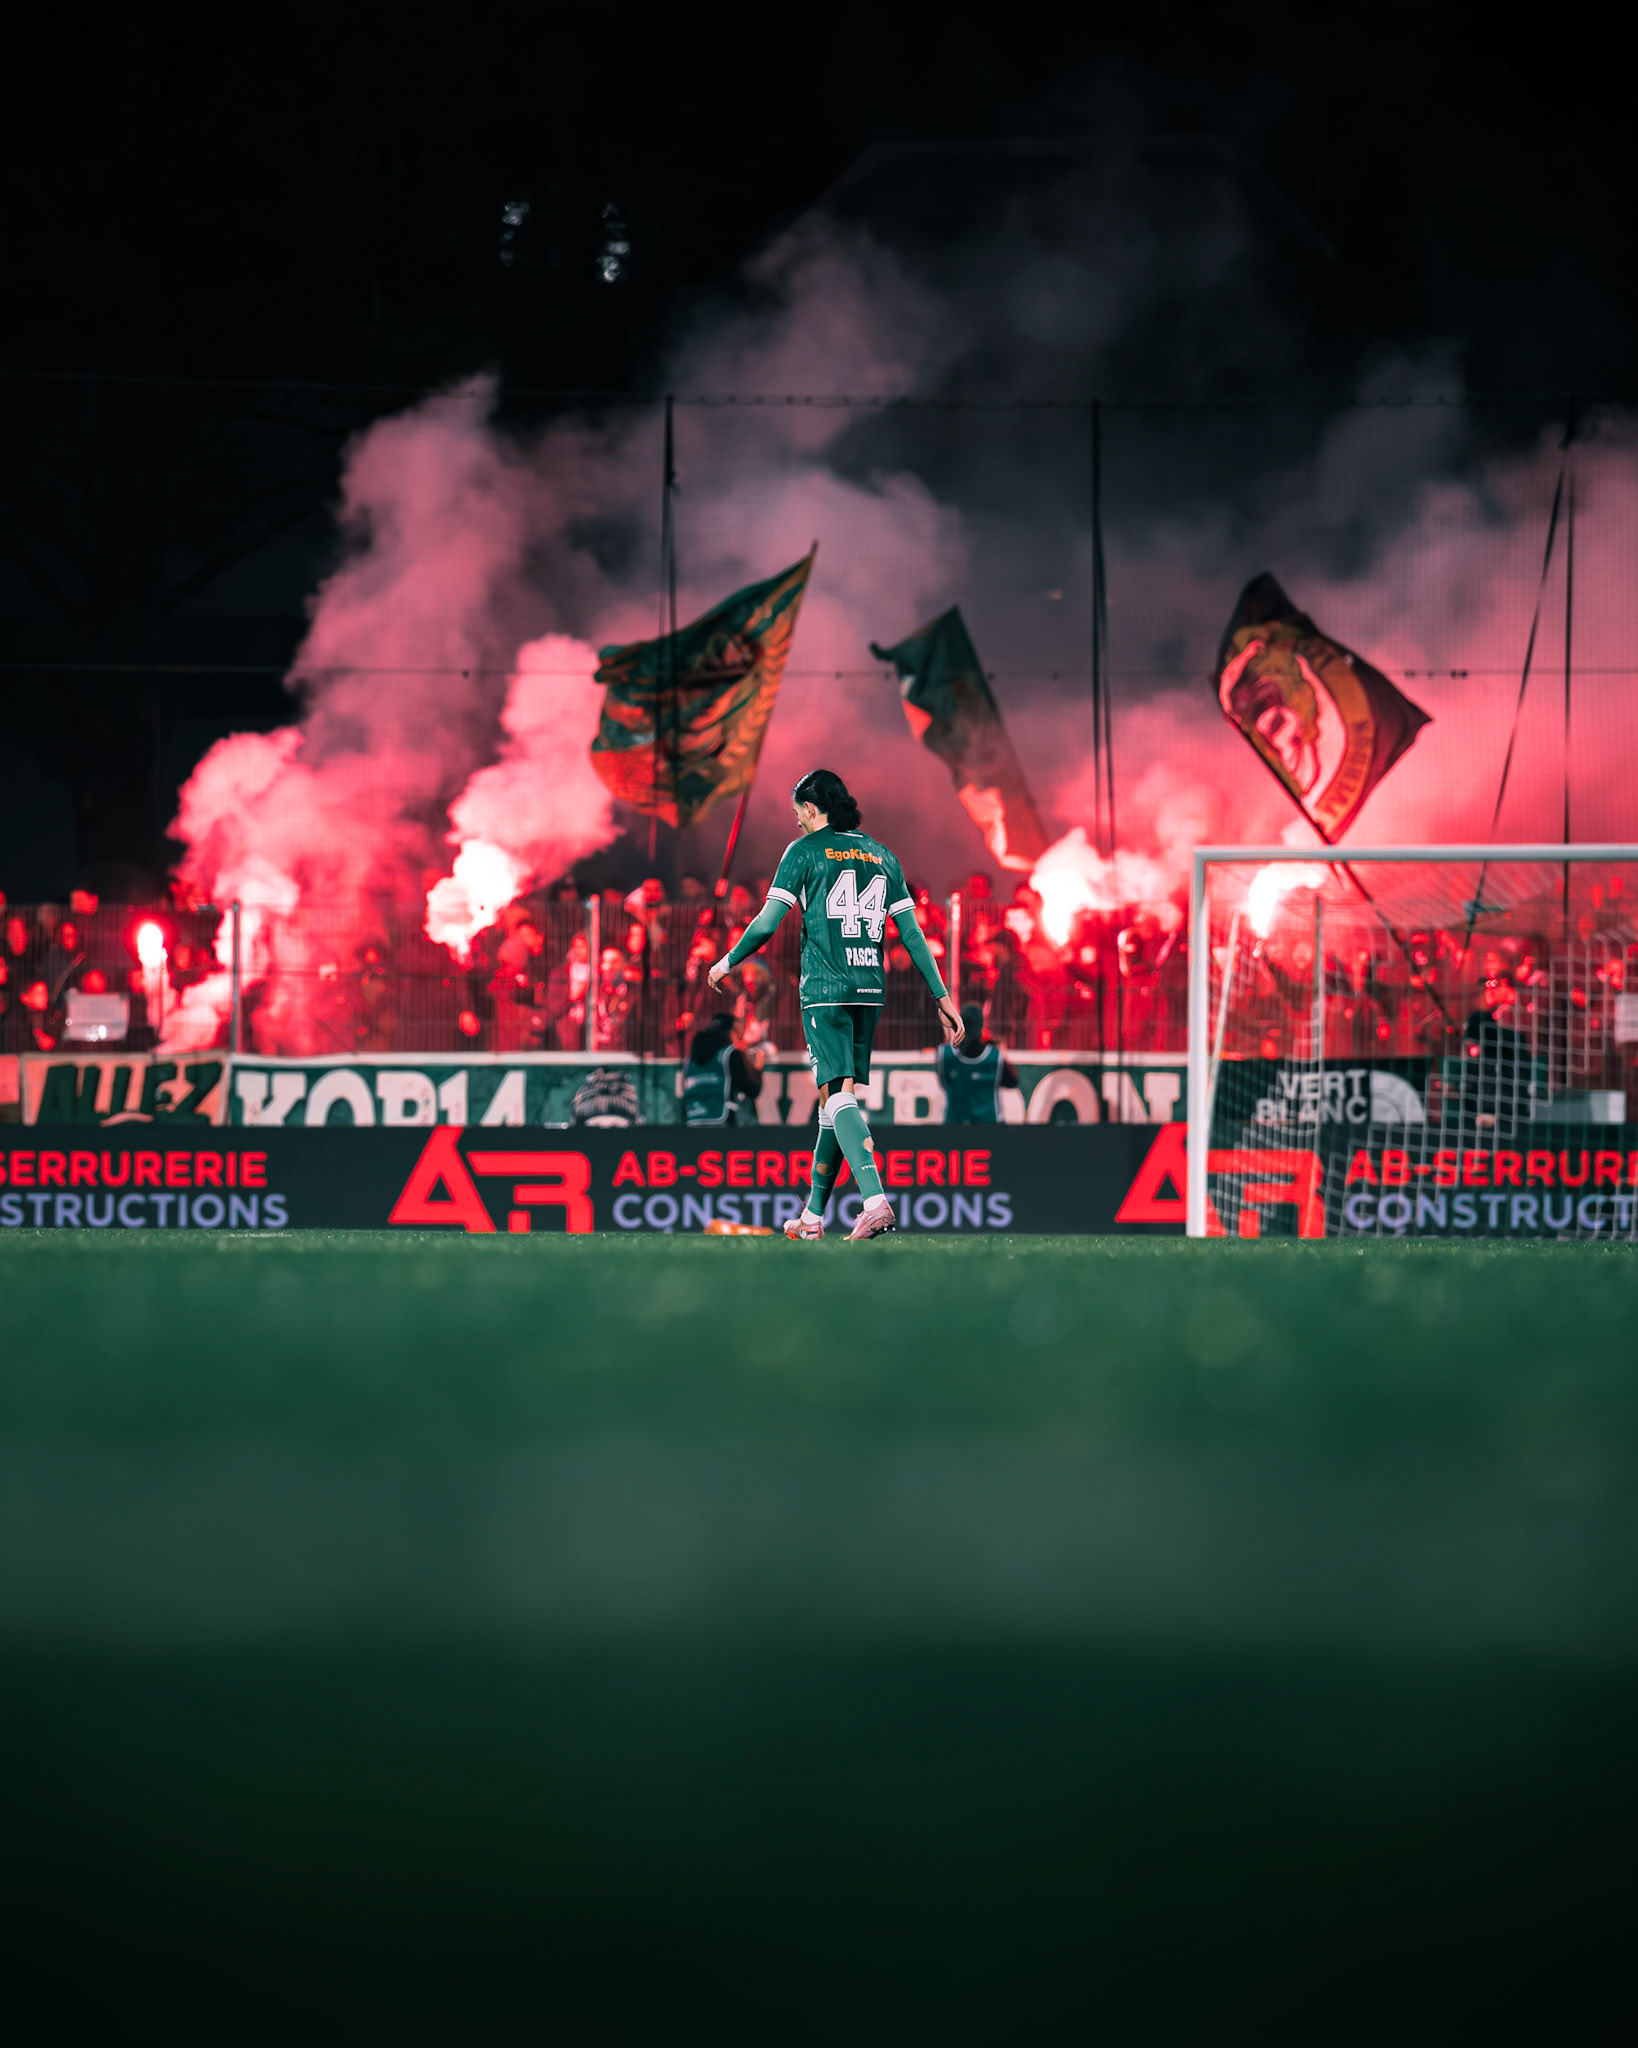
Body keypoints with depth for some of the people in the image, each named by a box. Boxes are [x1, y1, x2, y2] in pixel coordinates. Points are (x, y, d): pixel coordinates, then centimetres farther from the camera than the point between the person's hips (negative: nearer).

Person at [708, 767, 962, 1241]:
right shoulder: (881, 856, 15)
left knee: (838, 1095, -12)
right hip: (869, 990, 6)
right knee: (837, 1098, 12)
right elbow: (912, 934, 12)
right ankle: (813, 1214, 18)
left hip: (825, 989, -6)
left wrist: (727, 962, 12)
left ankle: (875, 1201, -31)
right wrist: (942, 997, 13)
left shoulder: (806, 850, 0)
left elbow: (766, 923, -4)